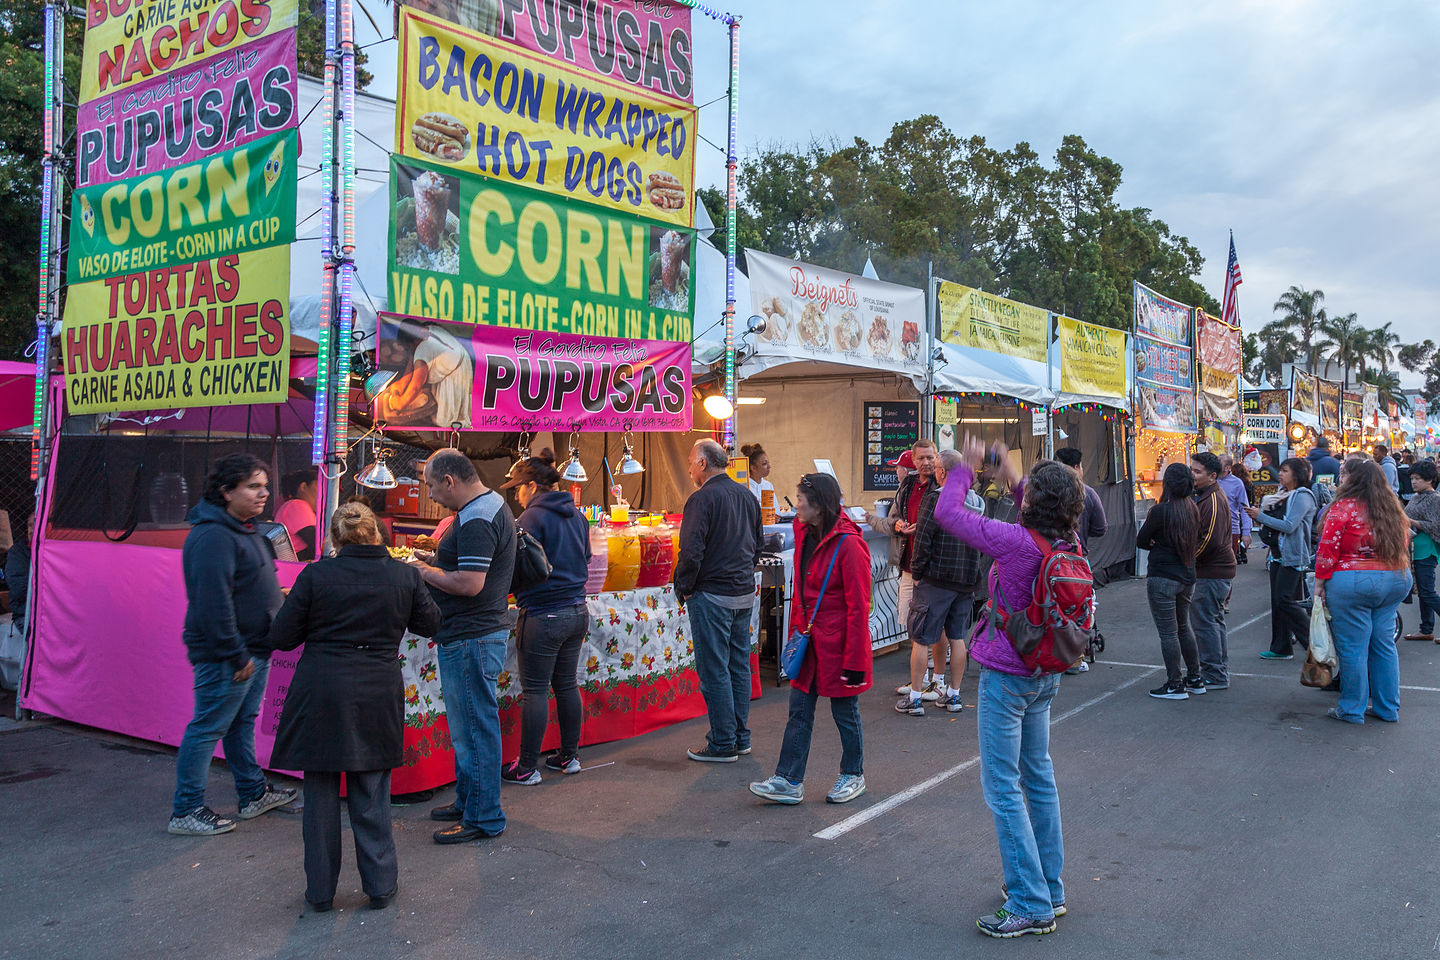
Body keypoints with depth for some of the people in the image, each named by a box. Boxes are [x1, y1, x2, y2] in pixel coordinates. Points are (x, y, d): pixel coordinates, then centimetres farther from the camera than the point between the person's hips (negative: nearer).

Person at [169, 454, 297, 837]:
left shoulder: (245, 531, 14)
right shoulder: (213, 536, -20)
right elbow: (213, 603, -25)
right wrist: (236, 655, -24)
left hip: (253, 651, 11)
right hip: (226, 658, -11)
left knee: (243, 723, 20)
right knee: (208, 729, -2)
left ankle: (253, 794, 32)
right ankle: (185, 812, 8)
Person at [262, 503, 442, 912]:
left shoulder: (315, 576, -9)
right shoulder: (405, 576, -4)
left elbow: (280, 637, -3)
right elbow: (430, 623, 11)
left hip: (320, 697, -1)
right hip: (378, 698, 2)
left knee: (320, 794, 12)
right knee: (371, 794, 13)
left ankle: (320, 891, 21)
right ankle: (380, 885, 20)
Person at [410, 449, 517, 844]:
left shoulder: (476, 520, -20)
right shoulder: (492, 504, 13)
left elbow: (469, 584, -26)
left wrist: (424, 572, -13)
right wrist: (435, 559, 12)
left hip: (471, 640, -11)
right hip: (478, 634, 11)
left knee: (474, 728, -2)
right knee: (467, 725, 20)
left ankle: (483, 818, 8)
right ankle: (467, 801, 32)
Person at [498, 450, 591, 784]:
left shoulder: (532, 518, -13)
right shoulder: (576, 516, 10)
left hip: (543, 616, -8)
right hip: (577, 611, 8)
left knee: (535, 691, 0)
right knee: (567, 684, 16)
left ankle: (527, 767, 7)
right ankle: (570, 756, 24)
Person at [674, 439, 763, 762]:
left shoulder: (702, 499, -14)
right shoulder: (747, 496, 10)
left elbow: (691, 552, -20)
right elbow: (757, 545, 19)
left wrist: (683, 588, -7)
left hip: (711, 596, -8)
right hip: (745, 595, 8)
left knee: (714, 671, -1)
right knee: (739, 666, 14)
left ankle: (723, 744, 5)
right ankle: (741, 738, 22)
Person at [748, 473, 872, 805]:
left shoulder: (848, 544, -19)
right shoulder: (805, 534, 5)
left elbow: (858, 606, -18)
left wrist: (855, 660, -17)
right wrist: (796, 630, 13)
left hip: (837, 641, -7)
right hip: (809, 640, 7)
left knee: (845, 712, 9)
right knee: (799, 710, 8)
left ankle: (853, 775, 28)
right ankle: (789, 781, 14)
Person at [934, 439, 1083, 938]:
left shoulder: (1016, 541, -24)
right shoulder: (1068, 543, -2)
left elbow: (946, 512, -17)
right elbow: (1043, 522, 24)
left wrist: (966, 468, -2)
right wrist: (1010, 479, 21)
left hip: (1006, 675, -8)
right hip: (1043, 673, 8)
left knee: (1003, 788, 0)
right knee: (1038, 775, 19)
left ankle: (1030, 905, 4)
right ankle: (1049, 888, 29)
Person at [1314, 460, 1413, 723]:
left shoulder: (1344, 508, -10)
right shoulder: (1394, 509, 10)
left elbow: (1327, 550, -12)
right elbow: (1404, 546, 17)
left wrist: (1319, 584, -6)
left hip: (1352, 584, -7)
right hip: (1396, 582, 7)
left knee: (1352, 648, 1)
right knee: (1384, 645, 13)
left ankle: (1352, 709, 8)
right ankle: (1388, 708, 20)